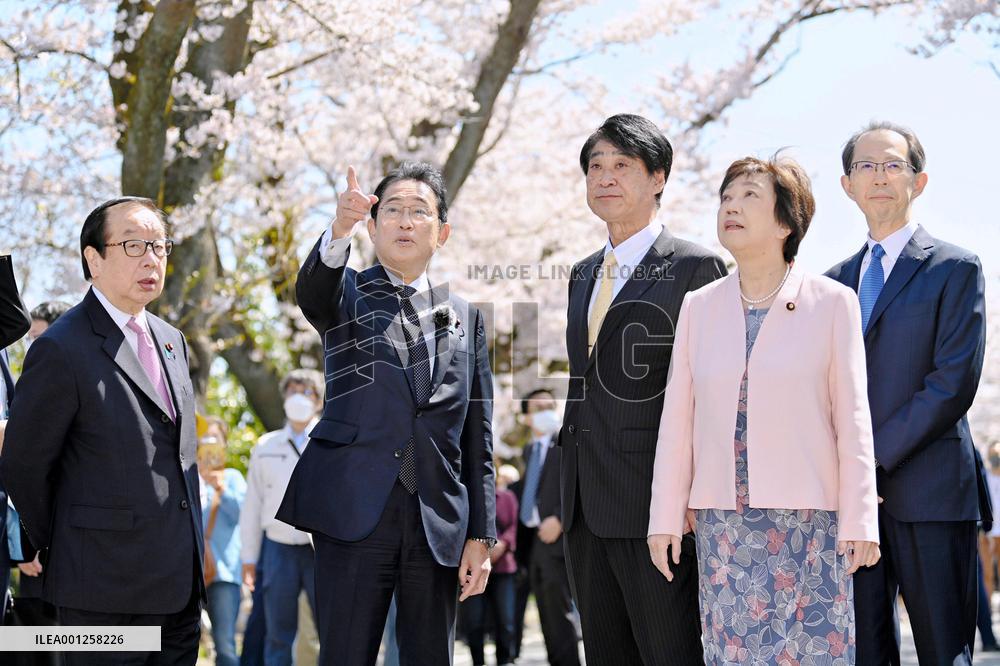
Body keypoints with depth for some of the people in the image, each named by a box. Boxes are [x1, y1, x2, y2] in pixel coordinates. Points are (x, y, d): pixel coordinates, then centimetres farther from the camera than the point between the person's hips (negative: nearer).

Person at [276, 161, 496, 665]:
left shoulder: (465, 317, 15)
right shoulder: (347, 295, 8)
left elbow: (477, 438, 12)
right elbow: (312, 289, -20)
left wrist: (481, 534, 5)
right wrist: (339, 230, -40)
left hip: (438, 522, 3)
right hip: (355, 511, -3)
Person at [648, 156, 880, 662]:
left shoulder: (832, 302, 0)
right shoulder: (699, 306, 9)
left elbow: (852, 418, -2)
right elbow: (677, 420, 9)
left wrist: (859, 521, -6)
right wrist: (665, 518, 6)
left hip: (808, 517, -3)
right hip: (722, 520, 3)